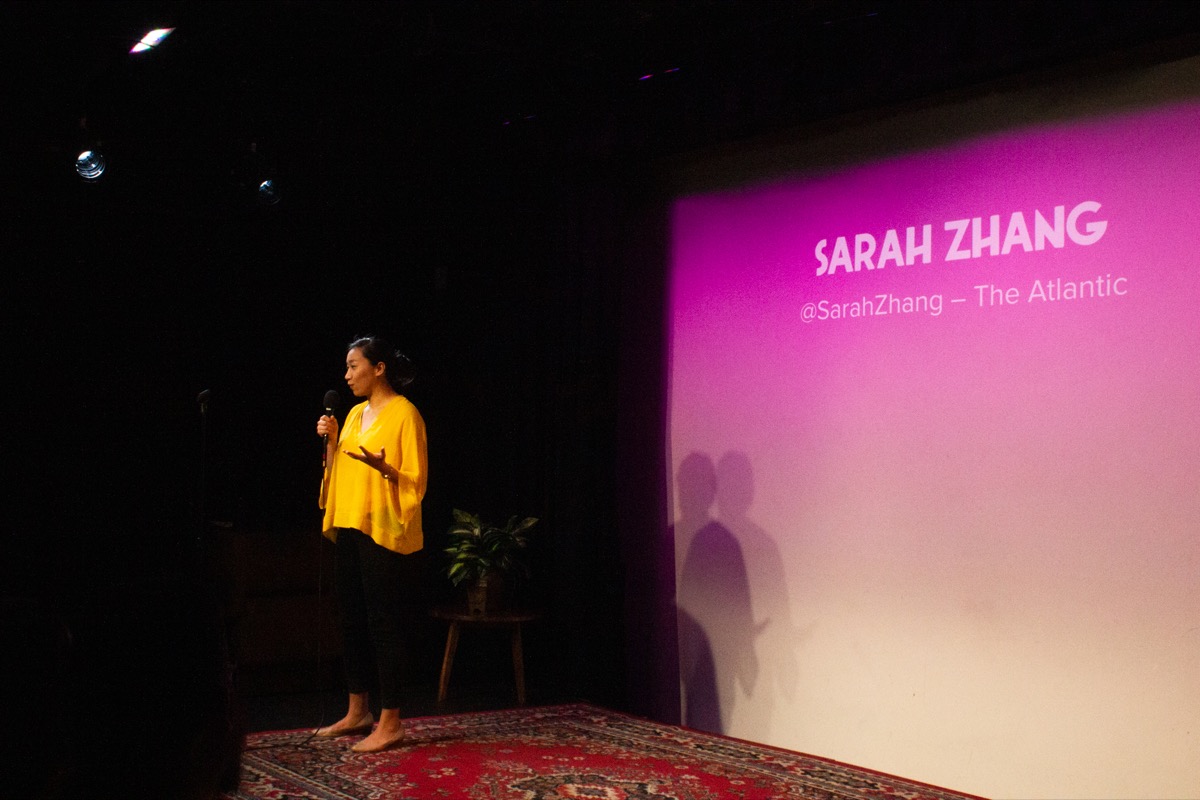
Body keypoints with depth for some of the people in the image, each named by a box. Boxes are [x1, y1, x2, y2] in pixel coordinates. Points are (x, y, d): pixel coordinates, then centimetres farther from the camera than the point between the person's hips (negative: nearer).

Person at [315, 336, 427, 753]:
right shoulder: (355, 413, 15)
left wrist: (383, 467, -28)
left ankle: (390, 722, 0)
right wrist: (330, 440, 5)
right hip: (349, 526, 8)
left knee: (382, 623, -6)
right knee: (352, 620, 12)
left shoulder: (404, 414, -9)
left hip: (382, 529, -8)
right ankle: (357, 712, 23)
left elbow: (415, 480, -11)